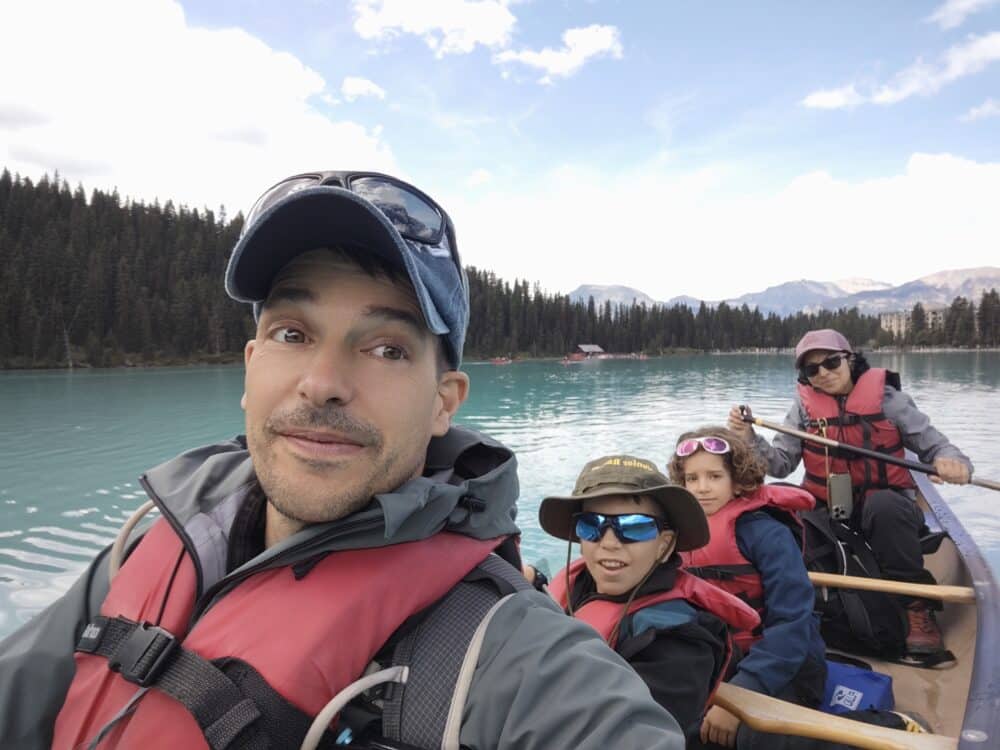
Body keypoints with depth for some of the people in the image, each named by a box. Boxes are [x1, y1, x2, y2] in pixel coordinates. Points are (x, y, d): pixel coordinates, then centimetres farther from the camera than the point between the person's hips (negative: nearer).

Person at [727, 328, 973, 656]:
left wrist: (952, 462, -29)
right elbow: (781, 464, -5)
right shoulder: (805, 405, 2)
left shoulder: (886, 398, -5)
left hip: (887, 509, -2)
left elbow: (935, 445, -5)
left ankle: (917, 607, -19)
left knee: (883, 503, -36)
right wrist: (750, 439, -23)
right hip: (827, 512, 3)